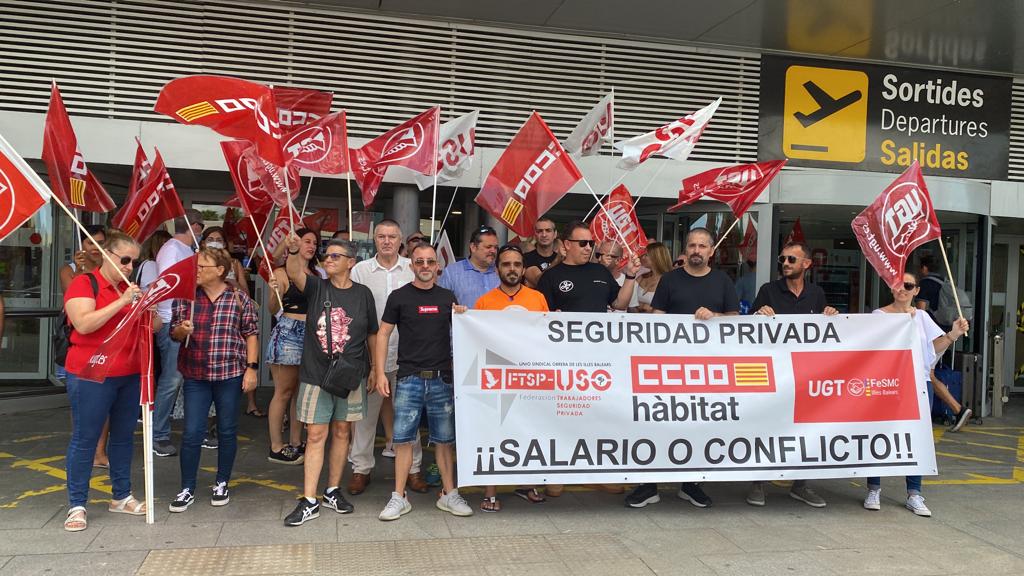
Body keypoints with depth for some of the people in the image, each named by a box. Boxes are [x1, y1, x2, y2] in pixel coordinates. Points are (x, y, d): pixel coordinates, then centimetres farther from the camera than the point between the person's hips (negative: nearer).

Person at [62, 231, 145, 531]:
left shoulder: (129, 288, 14)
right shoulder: (83, 283, -6)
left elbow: (152, 326, 15)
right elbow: (84, 324, -20)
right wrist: (122, 302, -22)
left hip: (129, 375, 6)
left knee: (124, 436, 12)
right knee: (84, 439, 1)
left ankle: (121, 496, 24)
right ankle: (77, 505, 9)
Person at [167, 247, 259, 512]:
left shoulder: (239, 298, -2)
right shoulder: (185, 296, 3)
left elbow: (251, 333, 1)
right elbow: (174, 333, 8)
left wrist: (251, 367, -4)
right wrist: (182, 330, -15)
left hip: (230, 374, -1)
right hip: (195, 374, 1)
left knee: (227, 431, 9)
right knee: (192, 433, 0)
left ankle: (222, 484, 26)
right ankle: (187, 490, 13)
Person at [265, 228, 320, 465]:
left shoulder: (316, 274, 14)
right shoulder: (282, 273, -1)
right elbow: (273, 309, -5)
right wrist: (274, 292, -25)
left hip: (311, 335, 5)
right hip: (288, 332, -5)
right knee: (284, 391, -1)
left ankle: (295, 443, 17)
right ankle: (276, 448, 6)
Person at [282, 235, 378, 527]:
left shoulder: (362, 294, 3)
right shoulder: (317, 287, 1)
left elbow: (372, 335, 10)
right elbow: (295, 274, -21)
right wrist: (293, 251, -40)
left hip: (350, 375, 1)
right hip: (316, 374, -1)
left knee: (342, 432, 11)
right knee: (315, 435, 0)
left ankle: (333, 491, 26)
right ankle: (309, 501, 5)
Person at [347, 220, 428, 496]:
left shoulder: (413, 268, 4)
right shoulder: (360, 270, 4)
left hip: (405, 351, 0)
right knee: (366, 411, 6)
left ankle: (412, 467, 18)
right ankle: (361, 468, 18)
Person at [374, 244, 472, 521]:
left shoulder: (448, 297, 11)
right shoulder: (399, 297, 2)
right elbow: (383, 334, 2)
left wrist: (463, 316, -2)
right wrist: (379, 372, -6)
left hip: (442, 378, 2)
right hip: (409, 378, -2)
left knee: (444, 440, 8)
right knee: (403, 438, -1)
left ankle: (449, 494, 19)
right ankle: (399, 498, 9)